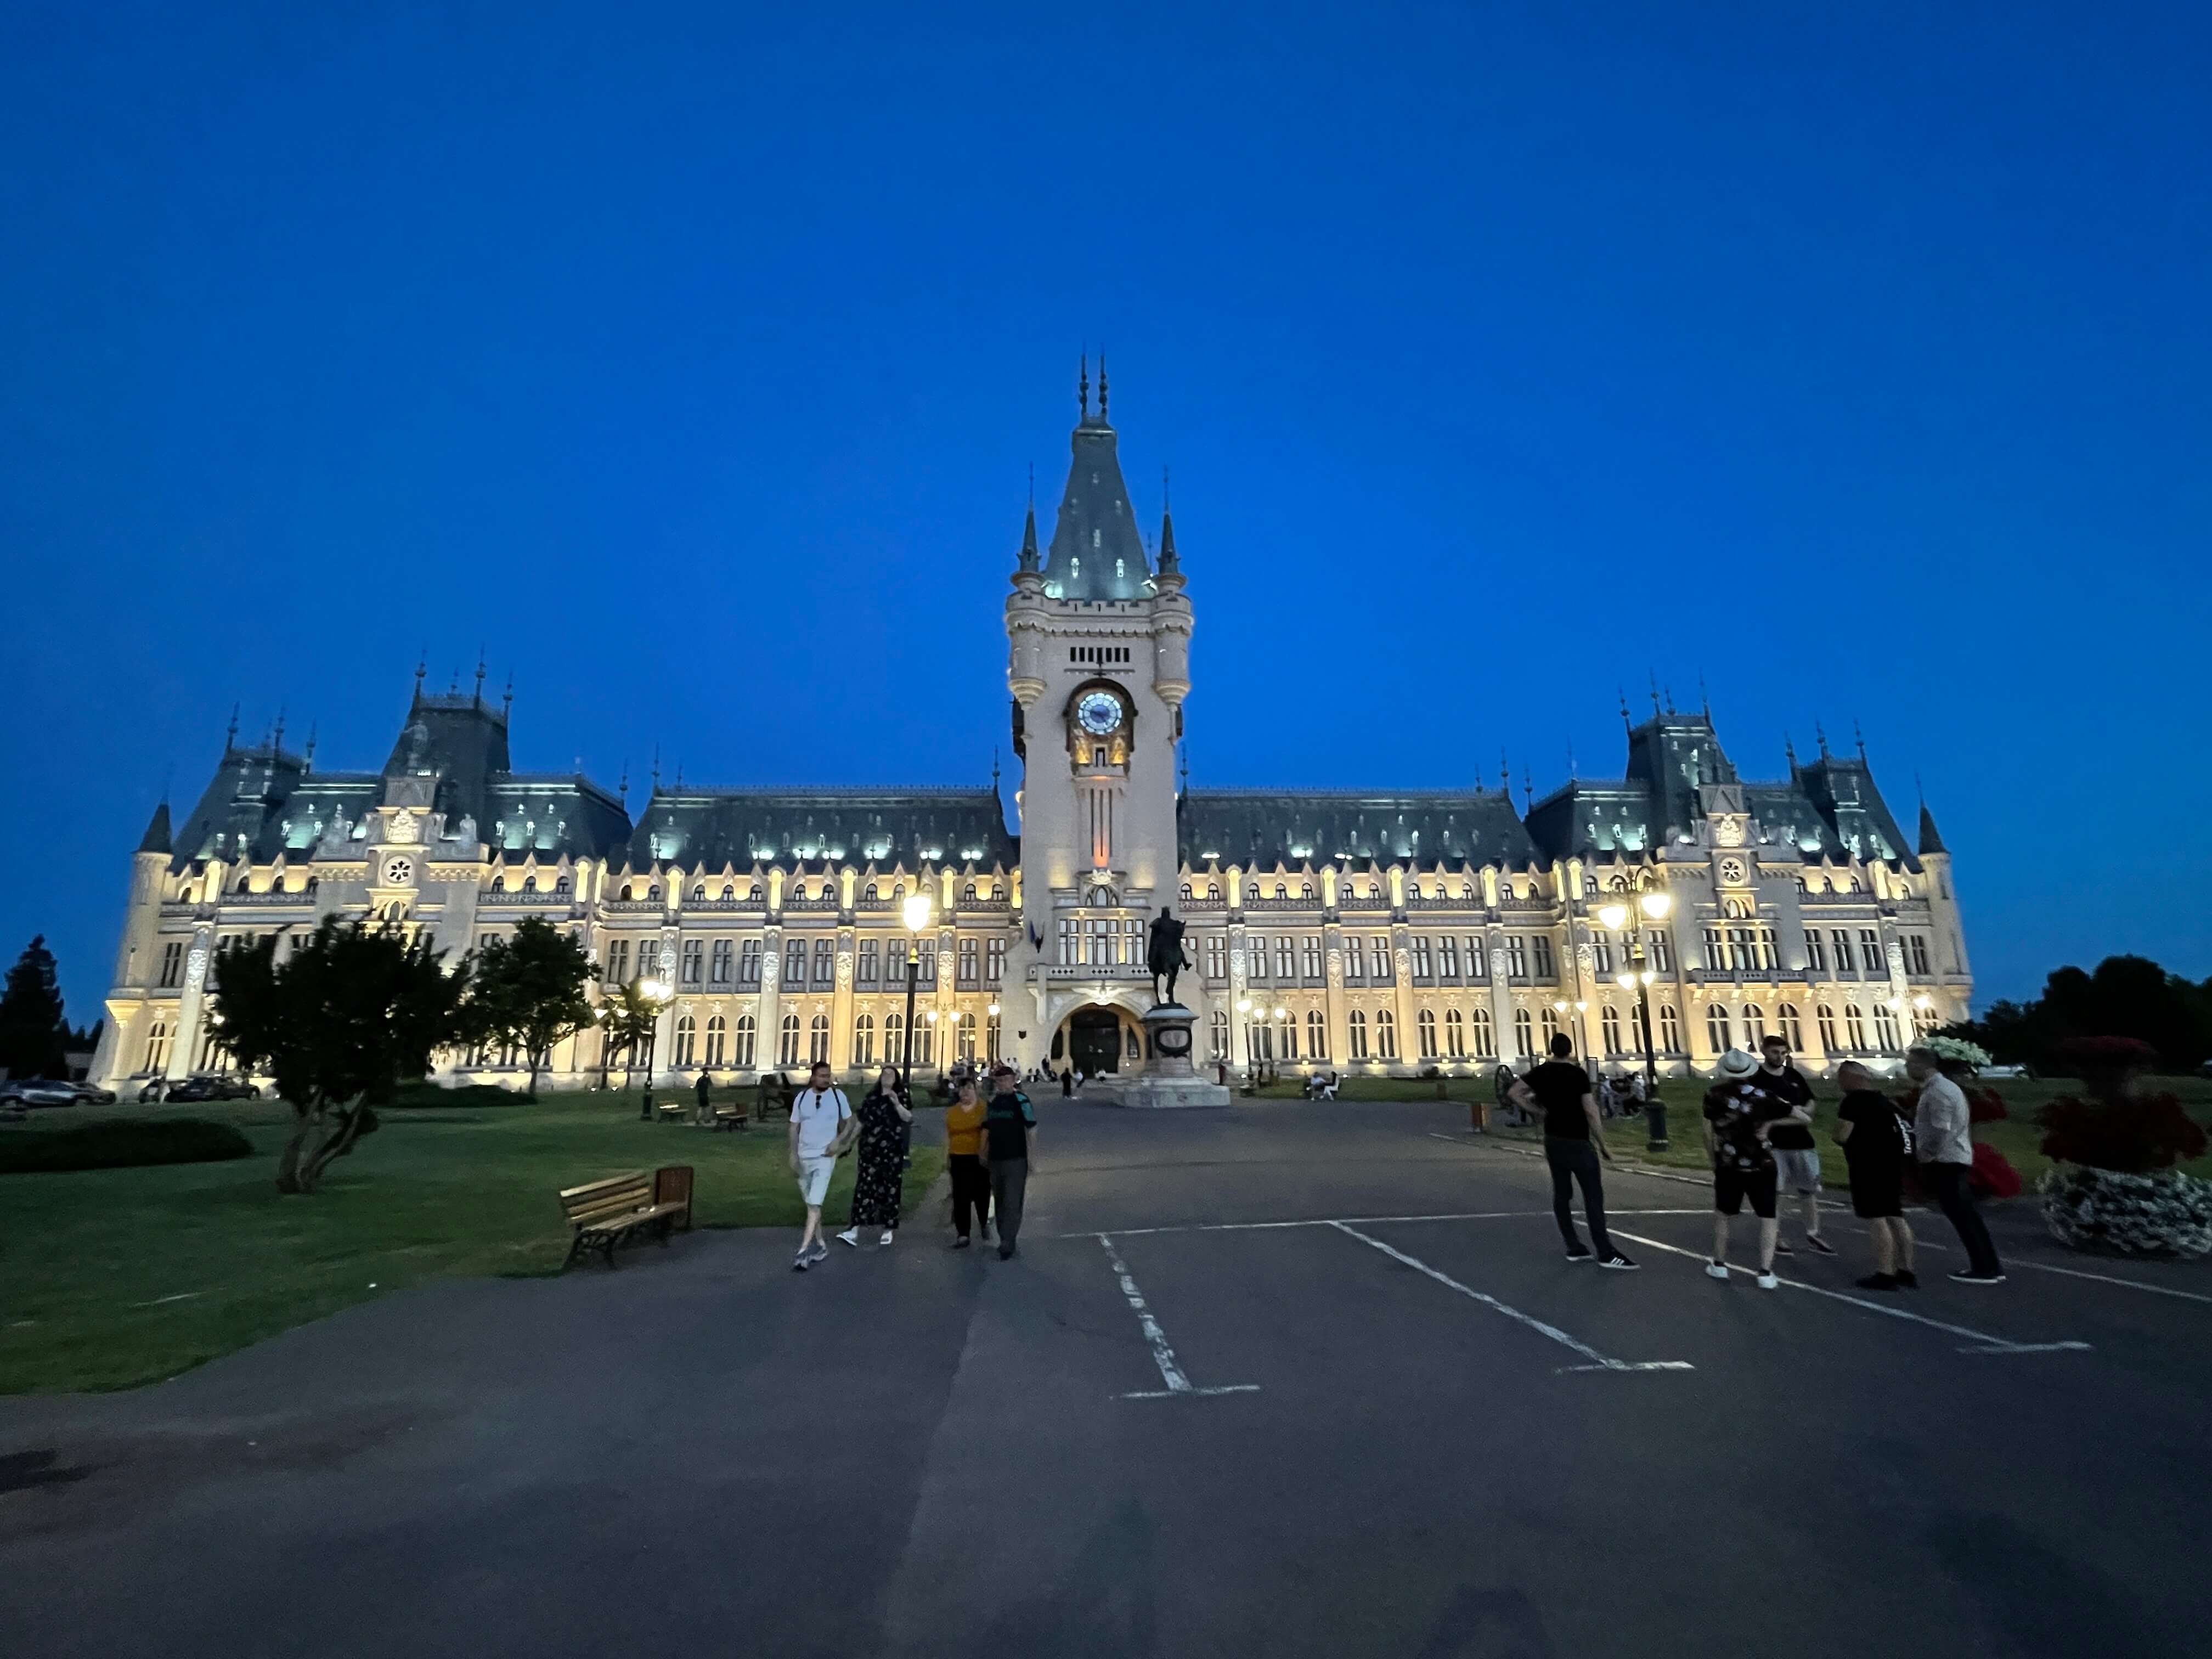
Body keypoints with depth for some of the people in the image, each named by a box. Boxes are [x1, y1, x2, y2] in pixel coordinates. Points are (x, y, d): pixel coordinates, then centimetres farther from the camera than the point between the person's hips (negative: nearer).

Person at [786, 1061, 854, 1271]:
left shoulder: (838, 1096, -6)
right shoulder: (801, 1098, -2)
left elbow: (850, 1122, 4)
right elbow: (795, 1127, 4)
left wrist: (838, 1141, -11)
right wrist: (793, 1155, -3)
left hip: (825, 1158, -3)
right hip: (804, 1157, 3)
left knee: (815, 1205, -14)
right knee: (811, 1204, 14)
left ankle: (803, 1251, -13)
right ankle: (820, 1245, 27)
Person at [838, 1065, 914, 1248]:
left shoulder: (900, 1096, 3)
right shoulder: (871, 1097, 13)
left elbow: (909, 1118, -11)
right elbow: (861, 1122, 18)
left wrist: (897, 1103, -24)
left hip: (892, 1151, -3)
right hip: (870, 1150, 3)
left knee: (890, 1189, 1)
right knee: (863, 1188, -4)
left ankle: (889, 1230, 11)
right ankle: (854, 1231, -10)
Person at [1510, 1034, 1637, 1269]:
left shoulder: (1541, 1072, 3)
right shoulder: (1578, 1074, -12)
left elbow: (1515, 1092, 1)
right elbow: (1590, 1112, -15)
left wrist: (1540, 1110, 7)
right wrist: (1603, 1145, -7)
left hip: (1553, 1140, 6)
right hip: (1578, 1142, -6)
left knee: (1561, 1194, 9)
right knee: (1593, 1196, -4)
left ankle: (1574, 1248, 13)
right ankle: (1606, 1253, -5)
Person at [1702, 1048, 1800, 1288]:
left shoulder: (1715, 1095, -4)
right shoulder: (1763, 1095, -3)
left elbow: (1709, 1133, -3)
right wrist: (1771, 1124, 12)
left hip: (1728, 1166, 0)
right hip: (1762, 1165, 0)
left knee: (1721, 1214, 17)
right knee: (1767, 1218, 9)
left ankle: (1719, 1265, 23)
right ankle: (1766, 1273, 1)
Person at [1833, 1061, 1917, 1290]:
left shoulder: (1853, 1101, -13)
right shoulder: (1882, 1099, 14)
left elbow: (1842, 1136, -16)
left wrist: (1837, 1132, 4)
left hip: (1870, 1166, -9)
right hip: (1891, 1163, 9)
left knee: (1876, 1219, -6)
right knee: (1895, 1217, 14)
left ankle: (1885, 1275, -5)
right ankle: (1906, 1272, 19)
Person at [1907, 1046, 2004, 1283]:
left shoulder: (1937, 1093, -18)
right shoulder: (1944, 1087, 14)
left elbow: (1940, 1131, -23)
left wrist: (1924, 1157, -13)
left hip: (1945, 1162, -10)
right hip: (1955, 1159, 10)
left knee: (1962, 1217, -4)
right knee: (1967, 1215, 14)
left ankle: (1984, 1270, 1)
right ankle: (1990, 1266, 19)